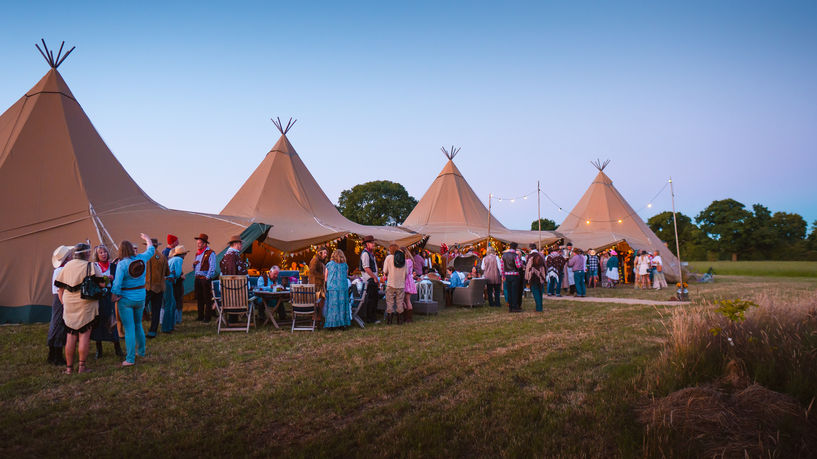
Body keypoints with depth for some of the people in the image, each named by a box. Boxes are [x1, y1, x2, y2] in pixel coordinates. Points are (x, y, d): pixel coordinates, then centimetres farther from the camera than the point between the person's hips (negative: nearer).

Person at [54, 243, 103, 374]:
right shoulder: (91, 266, -7)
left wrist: (64, 304, 19)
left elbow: (60, 287, 13)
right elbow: (102, 284, -13)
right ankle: (82, 366, 3)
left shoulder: (67, 266, 10)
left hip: (69, 305, 5)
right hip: (86, 304, -5)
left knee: (70, 335, 11)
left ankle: (69, 367, 16)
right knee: (84, 334, 2)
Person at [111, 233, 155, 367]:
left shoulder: (122, 264, -15)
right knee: (138, 325, 22)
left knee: (129, 329, -2)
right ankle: (141, 351, 34)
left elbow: (117, 283, -20)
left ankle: (130, 359, 1)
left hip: (126, 299, -5)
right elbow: (151, 249, 19)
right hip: (141, 298, 5)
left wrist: (115, 296, -5)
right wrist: (147, 238, 36)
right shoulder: (142, 258, -2)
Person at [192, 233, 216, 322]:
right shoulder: (197, 253, 18)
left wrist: (207, 277, -15)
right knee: (199, 298, 11)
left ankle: (207, 317, 2)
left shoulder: (210, 253, -7)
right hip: (197, 278, 8)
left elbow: (212, 267, -12)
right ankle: (200, 316, 19)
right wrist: (194, 264, 3)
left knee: (207, 299, -3)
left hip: (205, 279, -8)